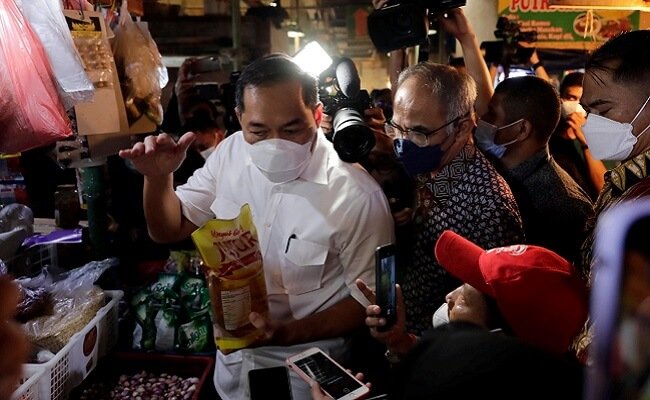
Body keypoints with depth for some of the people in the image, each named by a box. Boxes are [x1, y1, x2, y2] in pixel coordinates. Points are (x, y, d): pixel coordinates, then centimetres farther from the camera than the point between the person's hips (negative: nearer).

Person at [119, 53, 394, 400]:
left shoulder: (359, 199, -26)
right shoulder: (231, 152, -10)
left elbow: (369, 299, -15)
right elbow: (169, 230, 1)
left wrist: (289, 333, -26)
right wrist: (158, 178, -19)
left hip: (305, 368, -4)